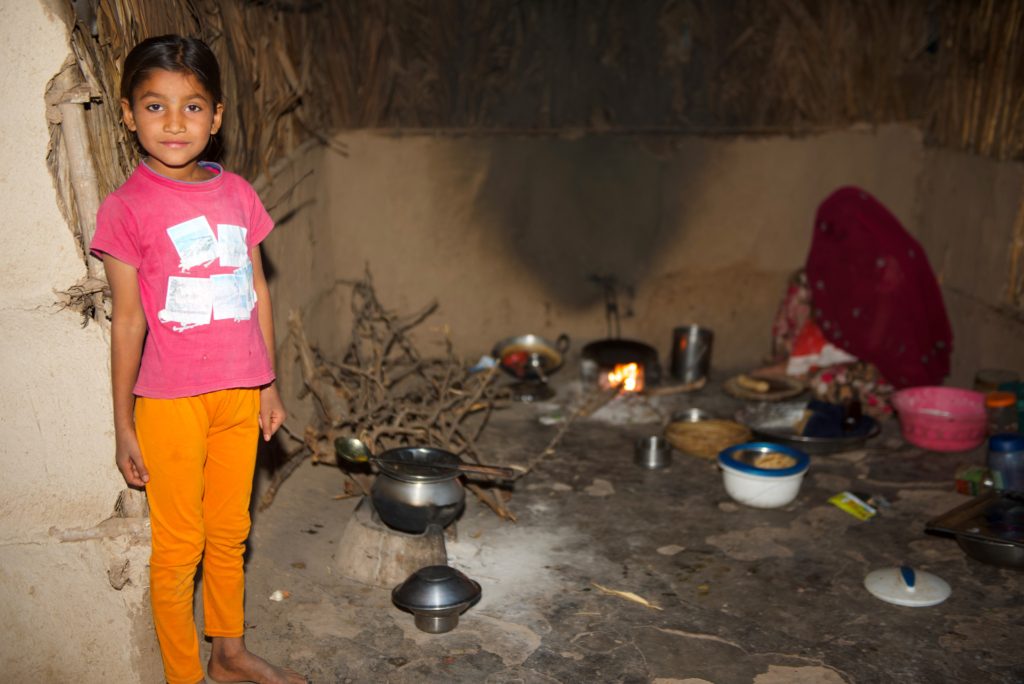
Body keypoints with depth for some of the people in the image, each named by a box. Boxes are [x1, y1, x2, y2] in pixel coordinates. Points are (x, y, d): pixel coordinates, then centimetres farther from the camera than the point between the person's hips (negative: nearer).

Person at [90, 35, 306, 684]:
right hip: (170, 402, -4)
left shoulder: (237, 193, 4)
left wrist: (268, 384, 11)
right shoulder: (128, 207, -9)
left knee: (230, 532, 19)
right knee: (179, 547, 8)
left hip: (239, 394, 5)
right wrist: (123, 424, -4)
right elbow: (128, 321, -7)